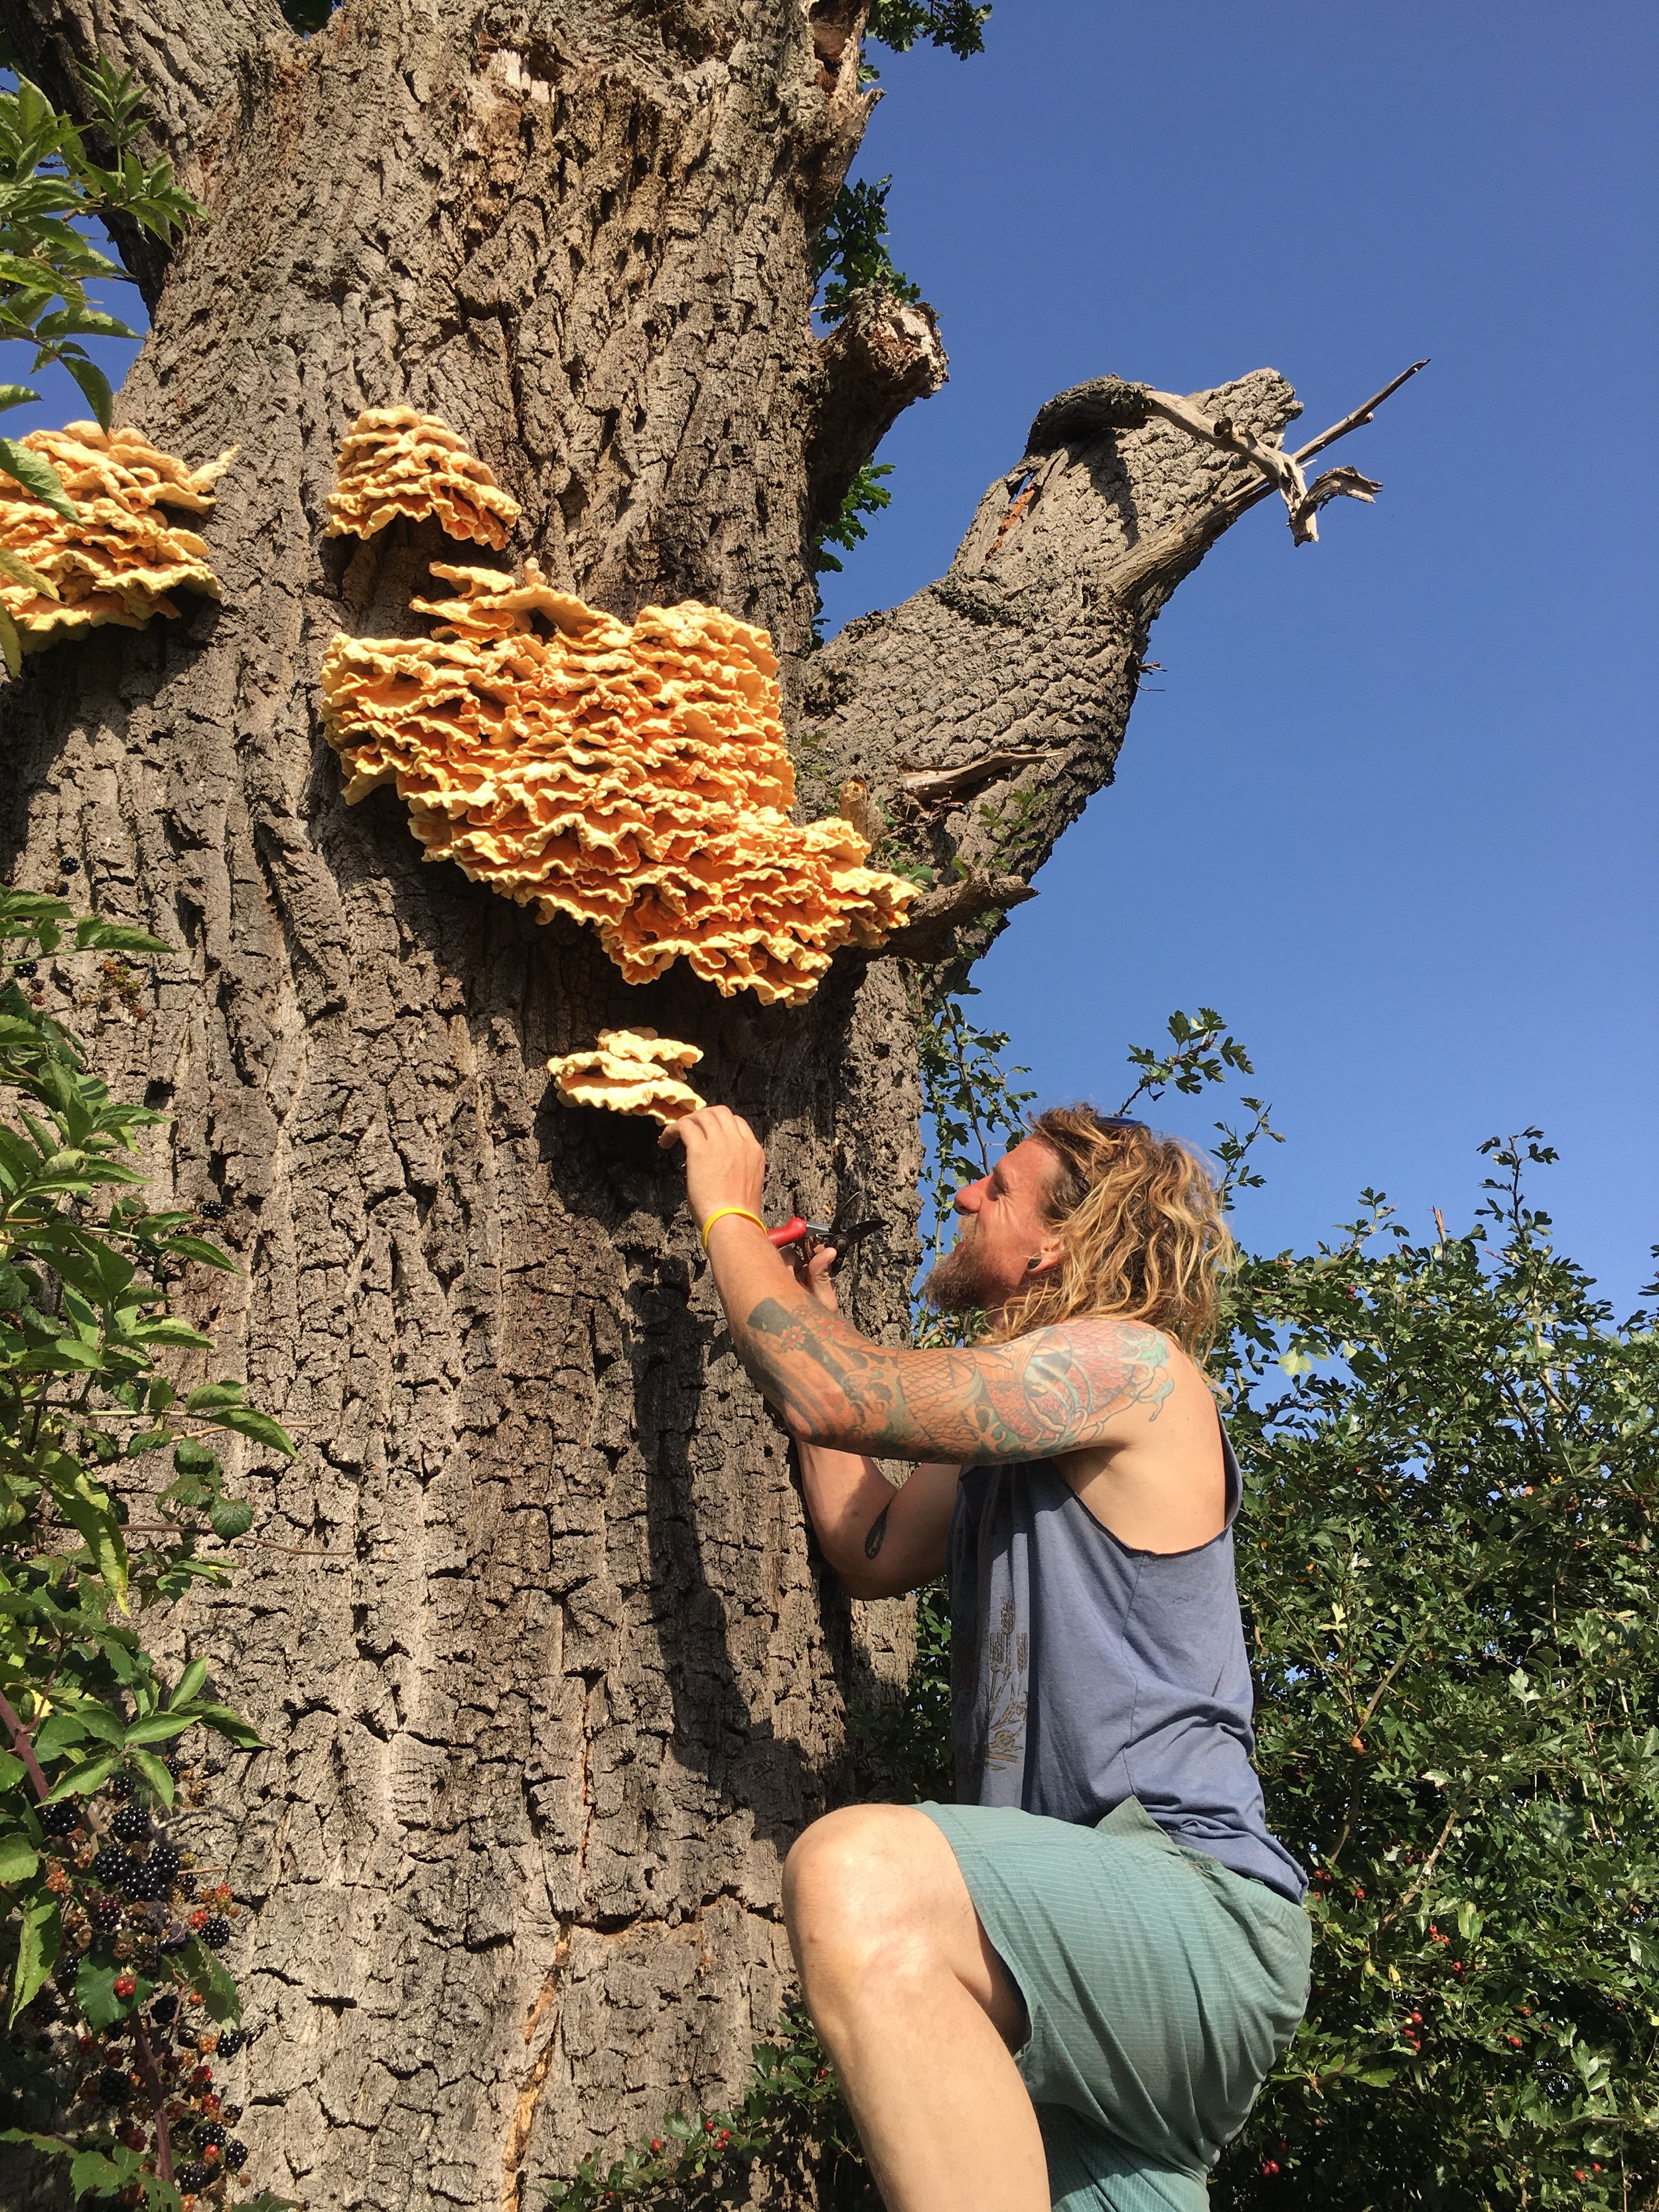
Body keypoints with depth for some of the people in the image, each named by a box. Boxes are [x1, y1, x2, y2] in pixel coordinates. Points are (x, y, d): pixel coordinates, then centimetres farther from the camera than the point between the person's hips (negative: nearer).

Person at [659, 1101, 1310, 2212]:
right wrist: (816, 1306, 28)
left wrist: (729, 1209, 1)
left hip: (1190, 1894, -10)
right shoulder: (1011, 1441, 23)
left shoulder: (1126, 1361, -7)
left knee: (863, 1868, -36)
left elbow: (834, 1398, -15)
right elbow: (870, 1550, 24)